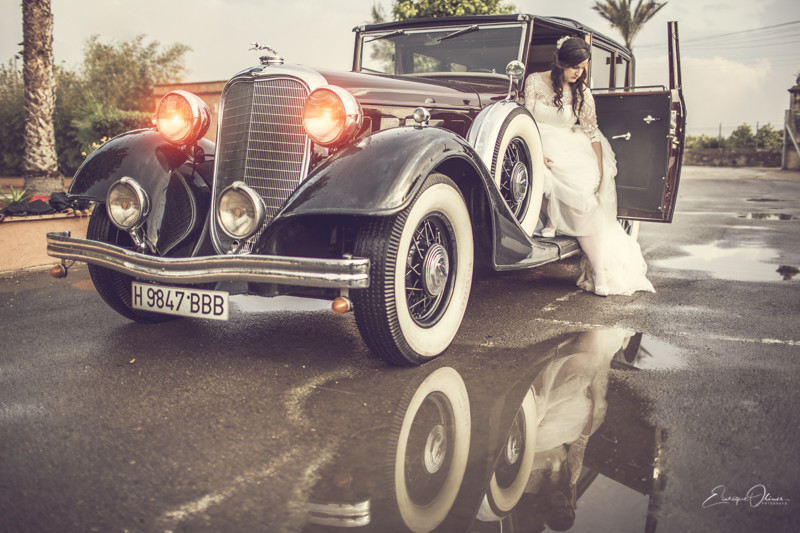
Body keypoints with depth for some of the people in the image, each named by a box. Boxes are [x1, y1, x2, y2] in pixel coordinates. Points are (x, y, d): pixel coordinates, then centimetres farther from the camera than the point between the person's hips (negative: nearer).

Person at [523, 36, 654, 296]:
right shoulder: (535, 81, 0)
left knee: (584, 189, -25)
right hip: (538, 145, -1)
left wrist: (600, 170, -4)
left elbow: (592, 132, 4)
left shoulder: (581, 92, 5)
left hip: (570, 148, 2)